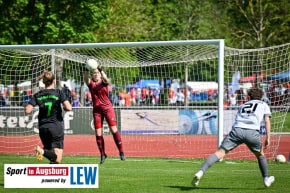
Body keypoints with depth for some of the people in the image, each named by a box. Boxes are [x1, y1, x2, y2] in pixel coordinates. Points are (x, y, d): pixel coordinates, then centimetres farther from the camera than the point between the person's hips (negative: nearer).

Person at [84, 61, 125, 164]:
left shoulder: (104, 83, 3)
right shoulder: (91, 84, 6)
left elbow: (106, 79, -21)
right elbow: (86, 79, -15)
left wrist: (101, 70, -32)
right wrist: (86, 71, -32)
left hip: (107, 108, -2)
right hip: (96, 110, 2)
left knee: (114, 130, -8)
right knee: (98, 134, -2)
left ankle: (121, 152, 1)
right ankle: (102, 154, 8)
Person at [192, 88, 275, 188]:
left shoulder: (242, 106, 34)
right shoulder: (264, 105, 27)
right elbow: (267, 121, 15)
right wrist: (268, 137, 14)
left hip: (237, 130, 1)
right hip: (252, 132, -1)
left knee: (220, 152, -10)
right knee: (260, 155, 26)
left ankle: (201, 172, -26)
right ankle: (266, 179, 33)